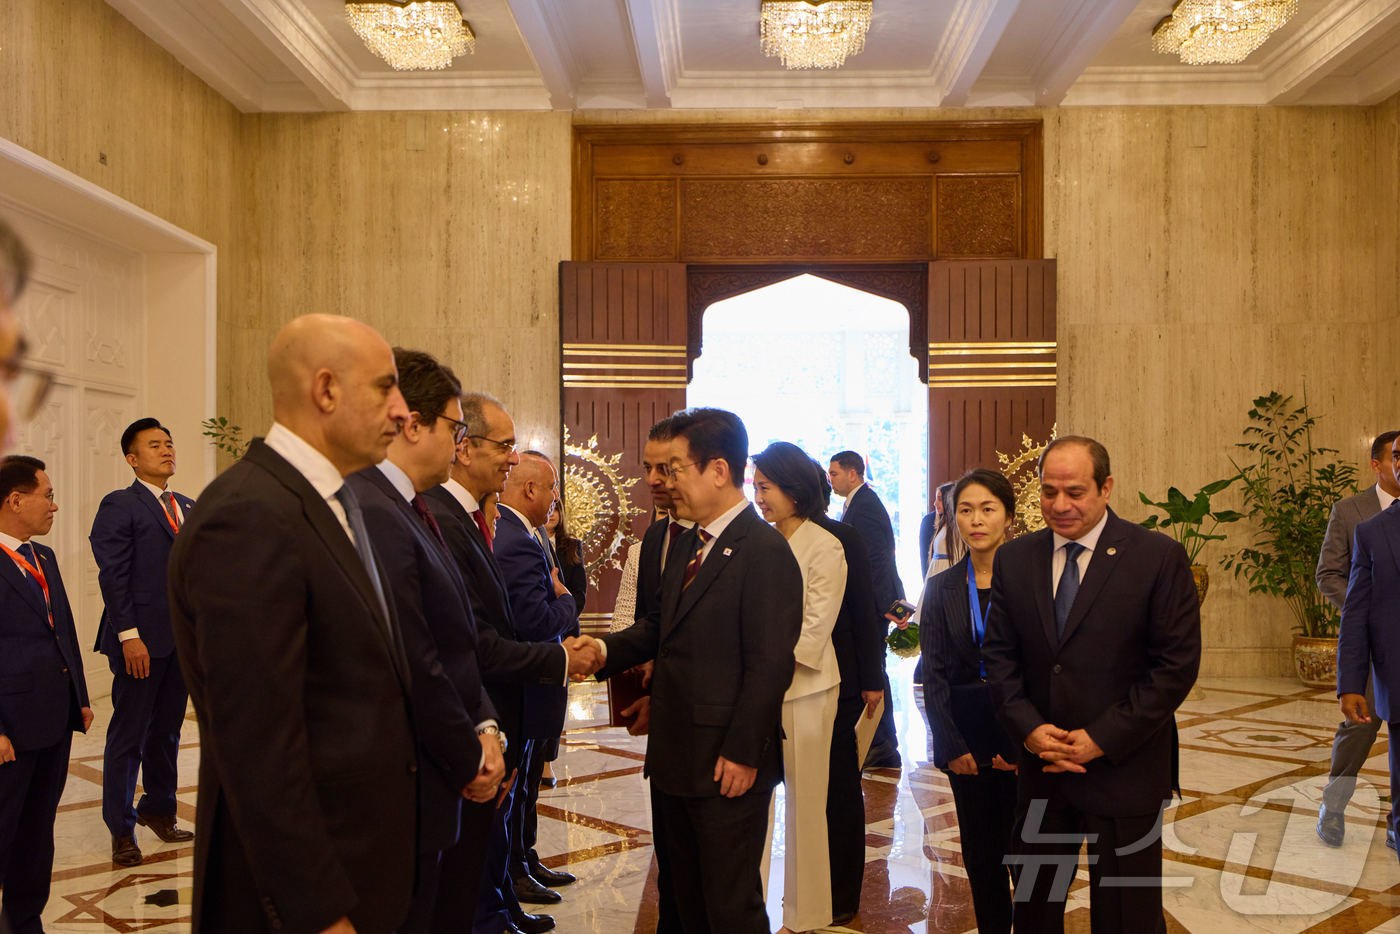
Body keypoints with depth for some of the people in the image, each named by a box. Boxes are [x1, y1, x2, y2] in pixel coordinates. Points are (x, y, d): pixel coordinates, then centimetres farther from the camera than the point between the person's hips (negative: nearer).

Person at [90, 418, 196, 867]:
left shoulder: (188, 507, 15)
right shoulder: (119, 506, -5)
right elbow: (112, 576, -11)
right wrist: (129, 635, -17)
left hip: (183, 639, 6)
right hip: (141, 640, -6)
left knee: (167, 730, 15)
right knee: (128, 736, 3)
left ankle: (158, 810, 29)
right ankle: (121, 830, 13)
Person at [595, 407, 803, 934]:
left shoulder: (765, 550, -18)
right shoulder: (688, 544, 12)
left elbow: (770, 665, -21)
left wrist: (742, 753, -20)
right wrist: (608, 651, 0)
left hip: (727, 766, -9)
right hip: (674, 757, 9)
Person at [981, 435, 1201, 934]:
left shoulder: (1159, 557, -8)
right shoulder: (1014, 559, 4)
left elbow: (1177, 664, -10)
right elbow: (999, 652, 7)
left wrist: (1102, 739, -14)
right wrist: (1028, 728, -9)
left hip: (1123, 769, -3)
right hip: (1040, 767, 4)